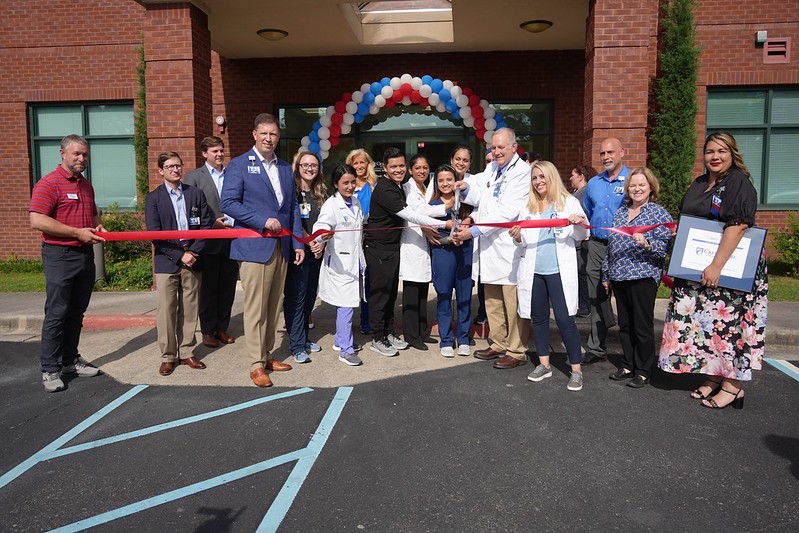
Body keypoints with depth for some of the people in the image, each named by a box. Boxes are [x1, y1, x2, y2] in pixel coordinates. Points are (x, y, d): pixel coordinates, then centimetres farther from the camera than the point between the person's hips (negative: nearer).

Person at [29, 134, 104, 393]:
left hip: (85, 255, 7)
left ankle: (70, 361, 23)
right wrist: (77, 232, -19)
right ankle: (50, 370, 5)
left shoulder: (87, 186, 15)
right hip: (60, 256, -7)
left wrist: (98, 226, 7)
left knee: (76, 313, 12)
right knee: (56, 314, -3)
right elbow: (37, 220, -19)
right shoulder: (49, 183, -9)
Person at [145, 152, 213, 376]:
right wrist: (179, 255, -11)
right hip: (166, 262, -2)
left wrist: (193, 252, -7)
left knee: (190, 309, 7)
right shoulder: (154, 197, 2)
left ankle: (186, 352, 18)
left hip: (192, 259, 2)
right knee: (166, 311, 0)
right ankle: (168, 356, 11)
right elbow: (155, 234, -5)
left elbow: (206, 225, 5)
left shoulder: (195, 193, 9)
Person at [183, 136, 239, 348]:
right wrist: (211, 223, -14)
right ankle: (208, 331, 16)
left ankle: (222, 328, 22)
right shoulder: (193, 177, 1)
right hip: (209, 241, -3)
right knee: (208, 288, 5)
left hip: (232, 239, 4)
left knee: (228, 287, 9)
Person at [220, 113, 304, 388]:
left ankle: (267, 355, 24)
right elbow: (228, 203, -9)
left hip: (281, 247, 6)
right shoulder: (239, 165, -1)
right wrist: (263, 220, -17)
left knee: (273, 306, 12)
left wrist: (298, 242, 8)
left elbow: (293, 207, 16)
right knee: (255, 308, -3)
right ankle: (256, 365, 6)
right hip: (254, 247, -6)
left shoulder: (285, 168, 16)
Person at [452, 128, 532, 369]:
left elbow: (506, 212, -18)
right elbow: (479, 197, 19)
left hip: (510, 247, -8)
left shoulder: (522, 173, -11)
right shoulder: (491, 169, 16)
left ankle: (516, 351, 11)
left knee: (513, 301, -1)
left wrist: (474, 230, -20)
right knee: (492, 299, 16)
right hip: (489, 245, 9)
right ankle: (499, 344, 30)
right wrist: (466, 188, -3)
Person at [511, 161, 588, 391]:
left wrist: (580, 223, -18)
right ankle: (544, 364, 24)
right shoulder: (528, 206, 13)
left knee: (565, 319, -6)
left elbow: (581, 236, 3)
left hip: (559, 270, -4)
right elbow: (523, 240, 12)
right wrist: (517, 236, -10)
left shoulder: (568, 201, 4)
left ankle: (576, 370, 5)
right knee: (539, 317, 11)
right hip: (533, 270, 4)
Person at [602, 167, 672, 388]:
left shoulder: (659, 213, -2)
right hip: (618, 277, 6)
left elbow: (664, 246, -9)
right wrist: (606, 274, 20)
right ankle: (628, 365, 26)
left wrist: (646, 244, -28)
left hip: (643, 277, -6)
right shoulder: (620, 212, 15)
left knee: (642, 326, 1)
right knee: (624, 324, 13)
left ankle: (643, 371, 14)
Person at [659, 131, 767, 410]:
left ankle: (733, 384, 4)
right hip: (696, 270, 7)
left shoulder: (739, 183, -10)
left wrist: (716, 266, -25)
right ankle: (713, 376, 19)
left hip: (731, 268, -7)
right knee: (705, 321, 8)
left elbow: (737, 226, -20)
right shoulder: (698, 185, 14)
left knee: (729, 320, -5)